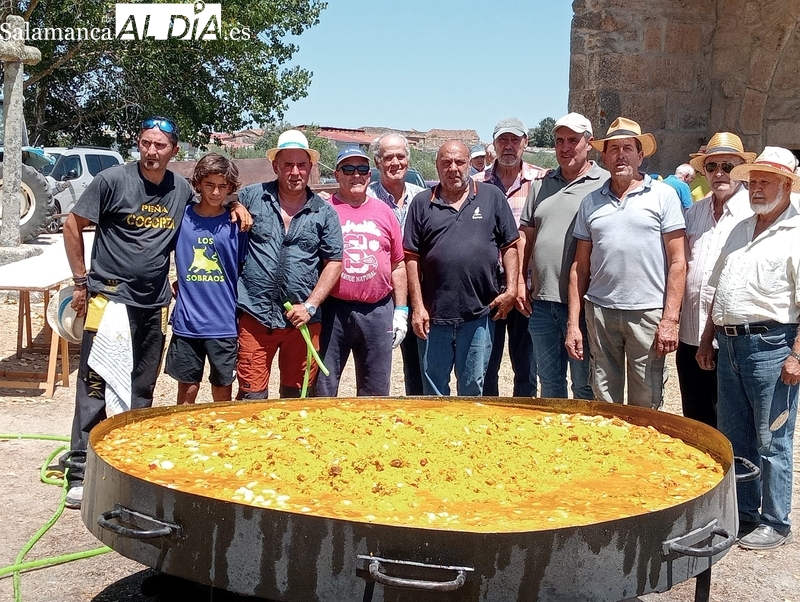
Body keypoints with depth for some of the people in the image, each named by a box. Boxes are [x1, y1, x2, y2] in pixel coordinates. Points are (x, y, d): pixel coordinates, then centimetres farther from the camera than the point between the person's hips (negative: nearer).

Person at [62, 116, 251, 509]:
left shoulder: (182, 190, 5)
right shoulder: (113, 180, -7)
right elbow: (72, 225, -1)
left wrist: (235, 206, 2)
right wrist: (81, 281, -3)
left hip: (155, 304, 5)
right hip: (111, 296, -5)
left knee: (142, 389, 12)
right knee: (95, 383, -7)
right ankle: (81, 471, -2)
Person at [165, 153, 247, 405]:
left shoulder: (236, 224, -1)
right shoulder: (182, 217, 1)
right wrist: (172, 284, 5)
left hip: (224, 325, 0)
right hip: (186, 323, 1)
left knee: (222, 391, 10)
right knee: (187, 389, 10)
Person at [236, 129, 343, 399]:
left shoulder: (324, 212, 4)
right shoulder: (252, 197, 4)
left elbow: (334, 262, 3)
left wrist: (310, 305, -7)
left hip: (302, 320, 1)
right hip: (255, 316, -1)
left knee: (297, 396, 11)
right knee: (252, 396, 2)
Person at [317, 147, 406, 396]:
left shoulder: (384, 212, 10)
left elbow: (398, 266, 12)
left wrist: (401, 310, 8)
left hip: (378, 311, 3)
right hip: (332, 310, -2)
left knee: (375, 391, 12)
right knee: (323, 388, 5)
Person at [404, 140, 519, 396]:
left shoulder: (492, 197, 6)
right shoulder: (422, 203, 5)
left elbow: (509, 245, 6)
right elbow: (412, 257, 2)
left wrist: (511, 289, -4)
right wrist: (417, 306, -3)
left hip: (479, 313, 0)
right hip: (434, 315, 0)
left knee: (472, 389, 11)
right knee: (433, 391, 10)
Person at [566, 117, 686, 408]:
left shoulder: (663, 195, 2)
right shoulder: (591, 202, 11)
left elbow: (677, 262, -1)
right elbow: (580, 267, 12)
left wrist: (669, 319, -8)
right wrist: (572, 323, 6)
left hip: (648, 313, -3)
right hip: (600, 312, 3)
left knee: (646, 406, 3)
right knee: (604, 403, 8)